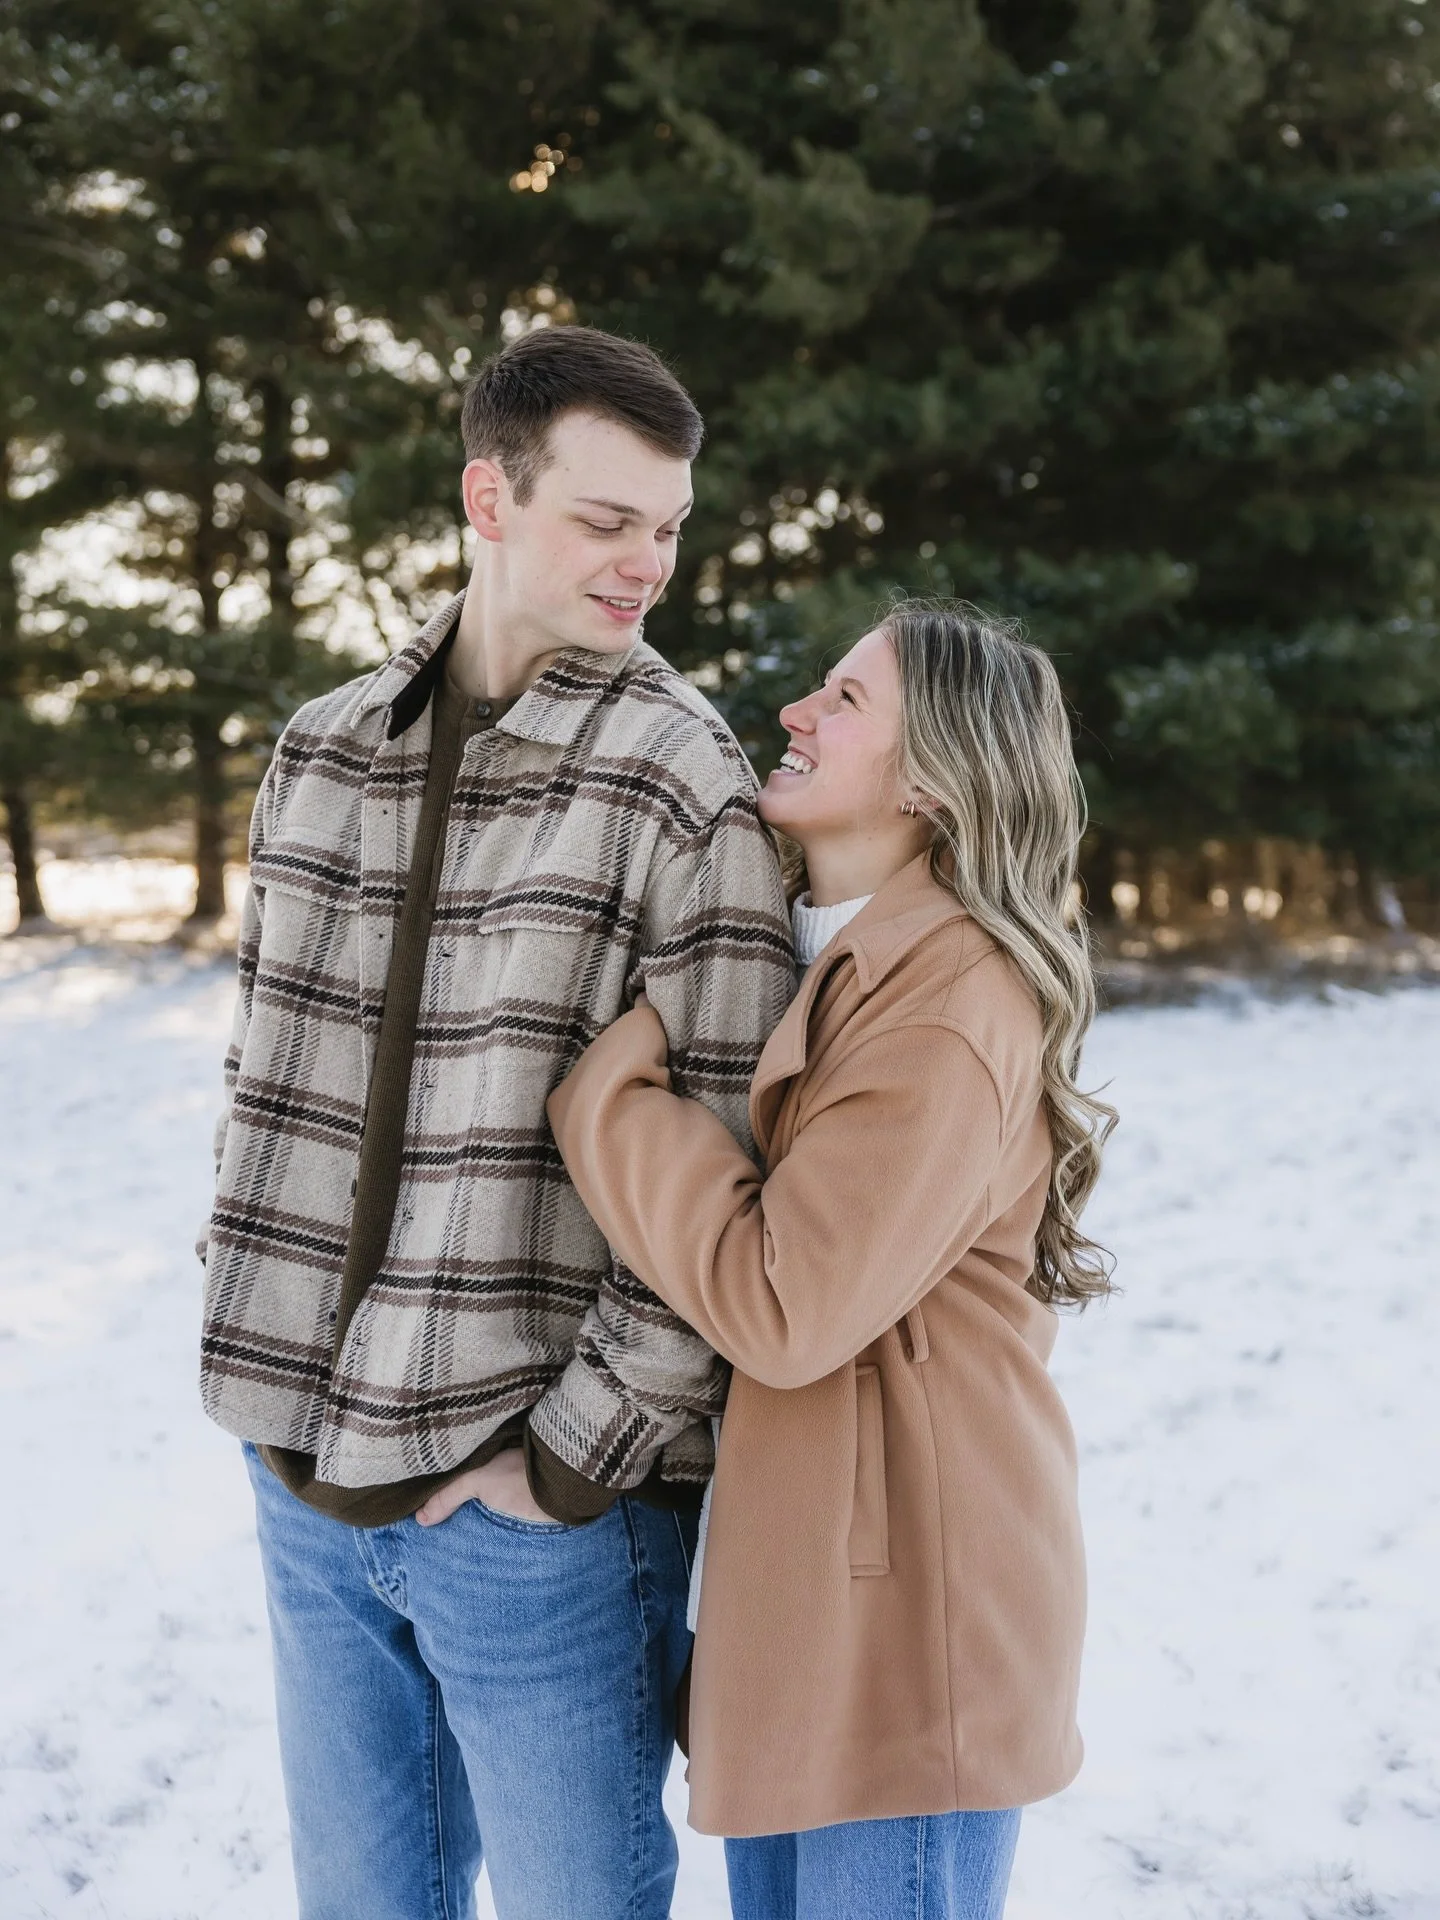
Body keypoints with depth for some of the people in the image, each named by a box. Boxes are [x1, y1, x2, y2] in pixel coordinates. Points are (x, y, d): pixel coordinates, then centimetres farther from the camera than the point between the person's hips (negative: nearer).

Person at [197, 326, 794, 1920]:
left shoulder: (683, 789, -11)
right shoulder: (321, 751, 6)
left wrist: (572, 1449, -14)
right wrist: (256, 1349, 7)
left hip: (540, 1500, -5)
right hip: (304, 1477, 5)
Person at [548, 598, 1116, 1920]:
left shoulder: (953, 1000, -21)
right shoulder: (832, 960, 11)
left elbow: (781, 1307, -25)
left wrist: (615, 1089, -17)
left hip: (905, 1613, -9)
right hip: (801, 1576, 10)